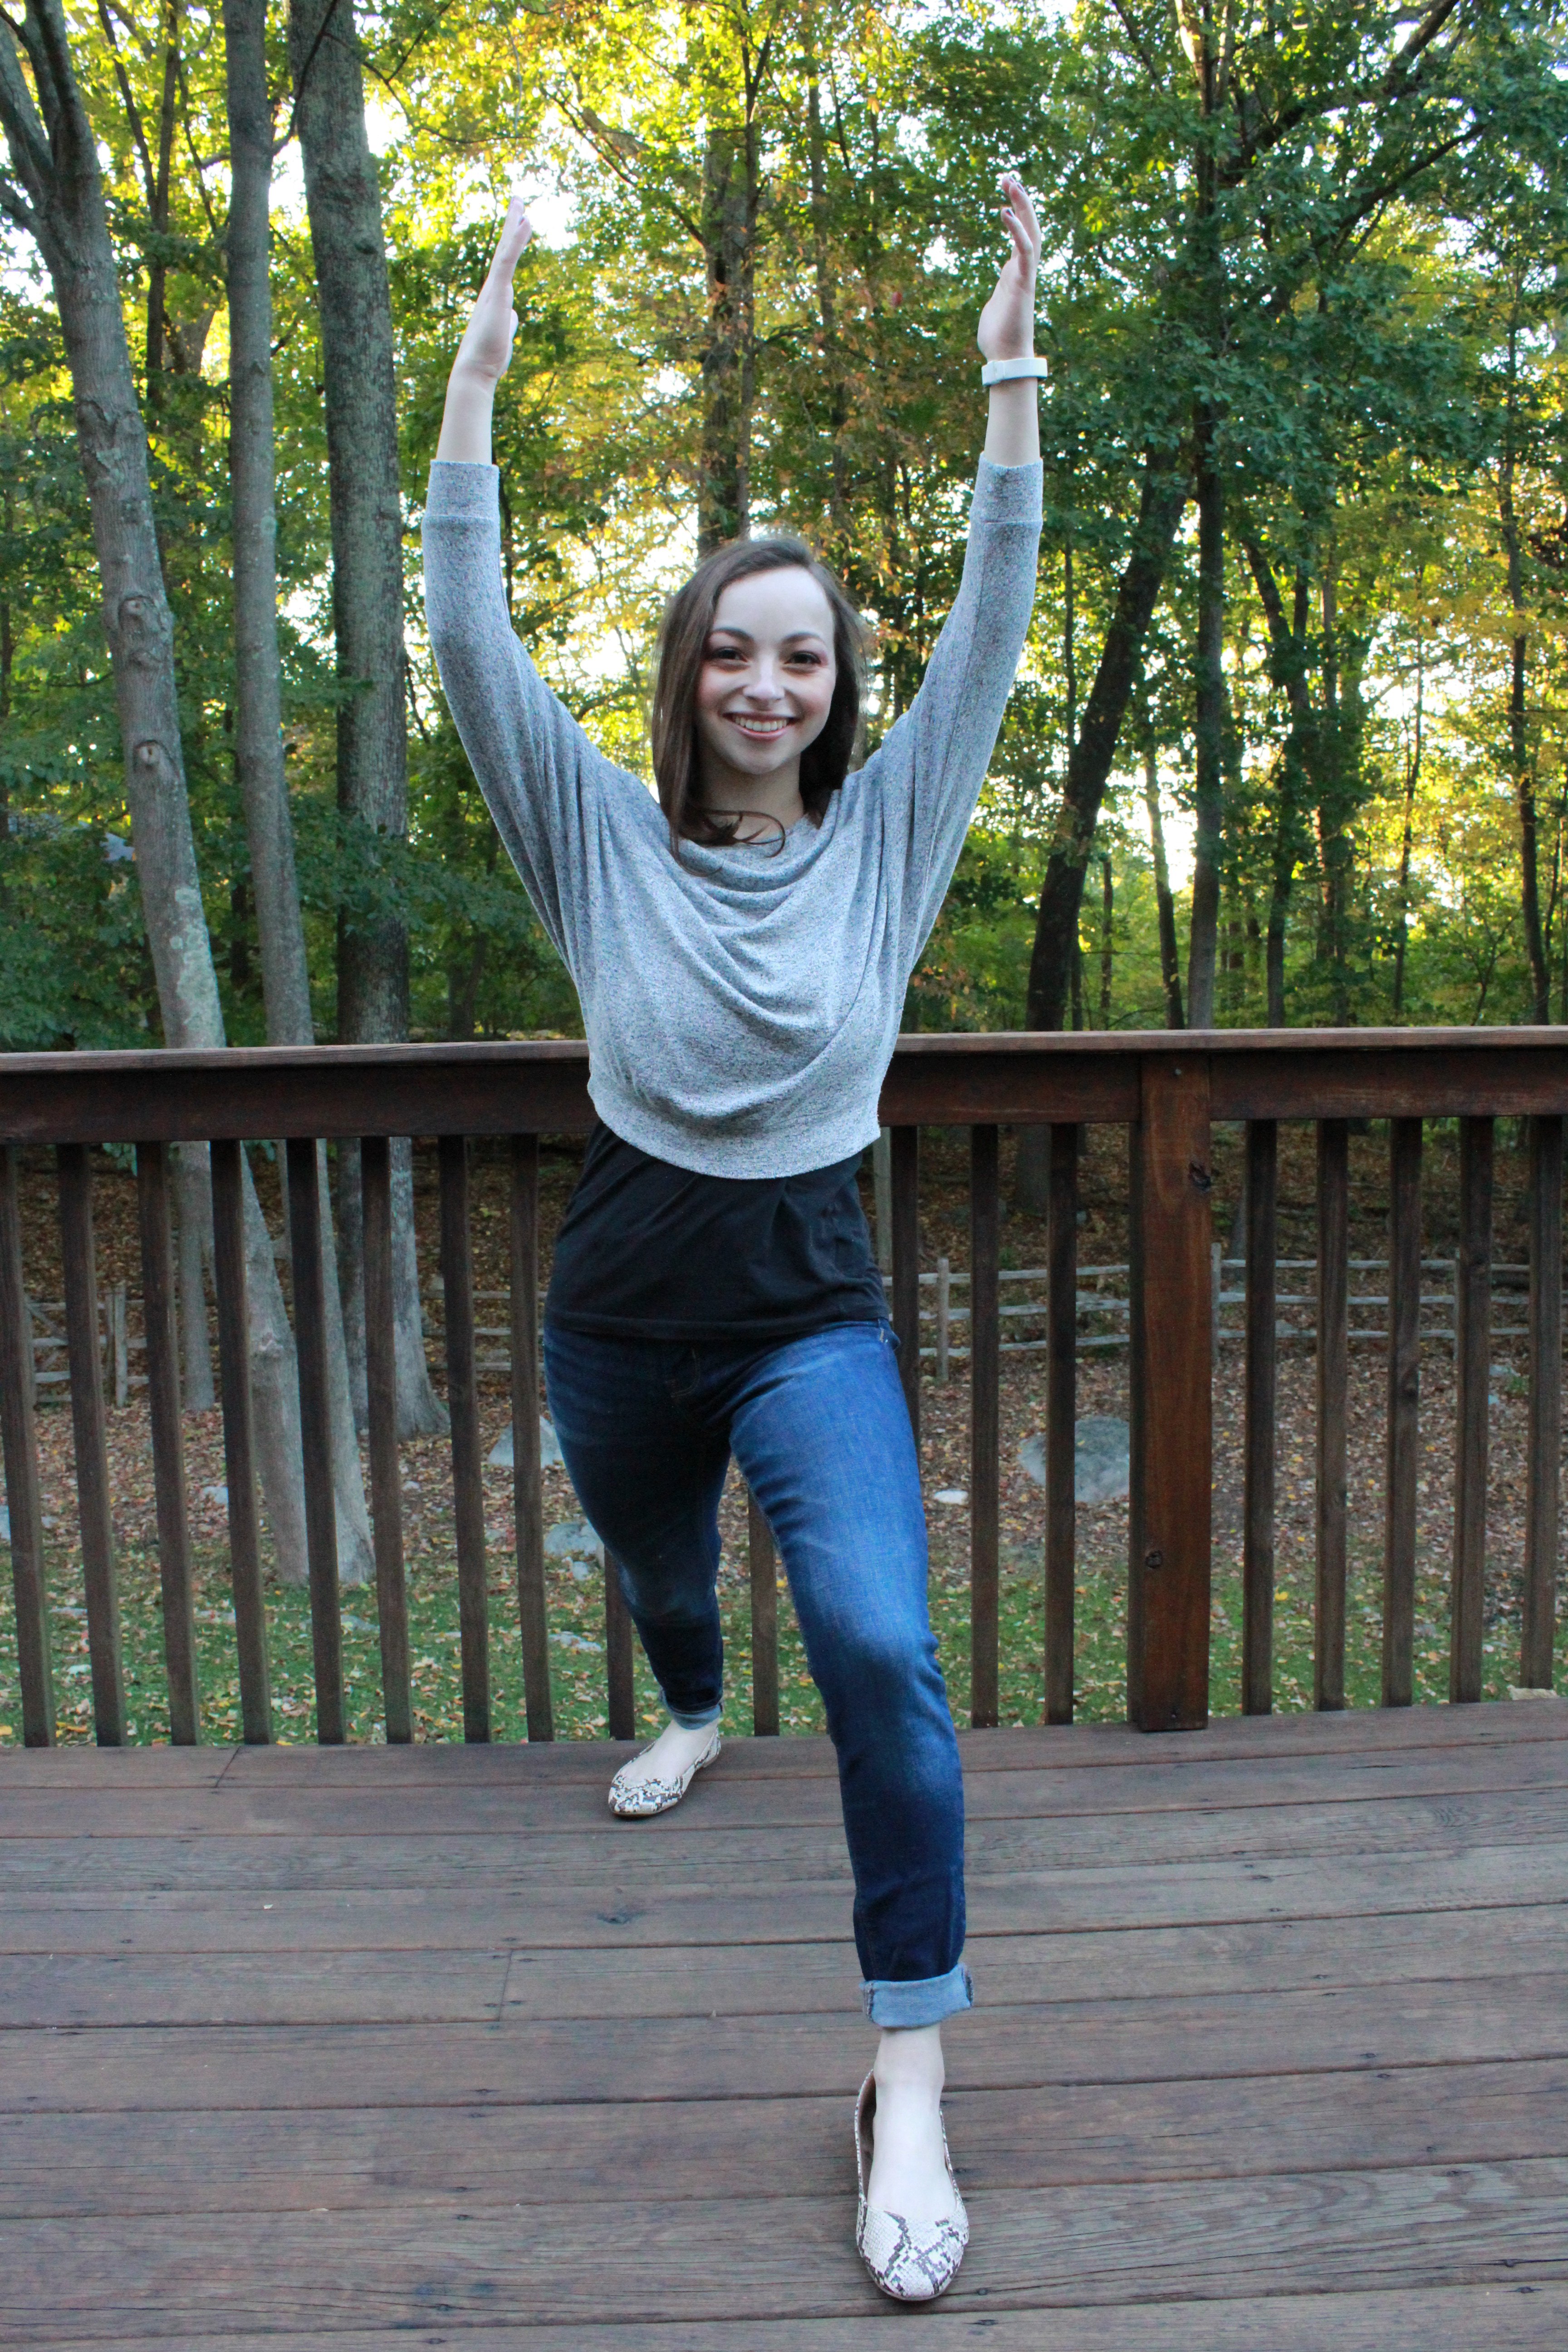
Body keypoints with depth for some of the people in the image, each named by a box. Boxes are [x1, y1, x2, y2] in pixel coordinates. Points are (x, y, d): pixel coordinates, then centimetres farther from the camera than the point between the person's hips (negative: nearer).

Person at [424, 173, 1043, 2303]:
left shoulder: (887, 830, -1)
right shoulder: (608, 837, -2)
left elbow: (991, 631, -5)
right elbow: (472, 644, -8)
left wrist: (1008, 372, -8)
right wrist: (477, 369, -10)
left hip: (813, 1313, -2)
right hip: (623, 1312, 2)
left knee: (883, 1651, -22)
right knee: (659, 1574, 27)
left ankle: (911, 2083, -9)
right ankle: (694, 1720, 64)